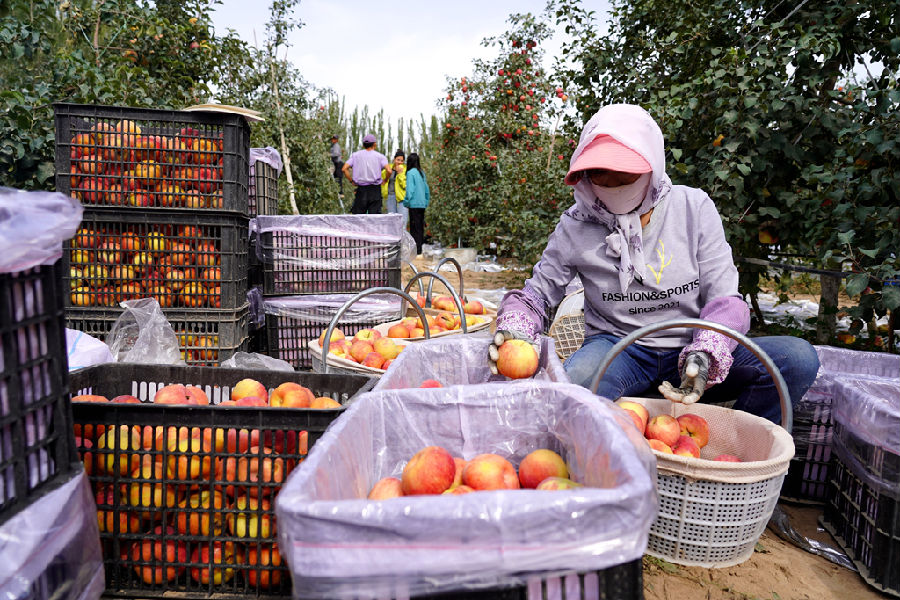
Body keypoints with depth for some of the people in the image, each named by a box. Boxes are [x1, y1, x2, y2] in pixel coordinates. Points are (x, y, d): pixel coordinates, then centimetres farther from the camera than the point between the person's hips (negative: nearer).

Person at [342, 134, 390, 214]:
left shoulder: (355, 155, 8)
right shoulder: (380, 156, 3)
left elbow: (344, 169, -2)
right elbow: (389, 170, -11)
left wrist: (352, 181, 7)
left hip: (361, 189, 1)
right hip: (375, 189, -1)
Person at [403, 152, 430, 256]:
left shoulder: (411, 173, -10)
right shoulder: (422, 173, 11)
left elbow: (409, 189, -15)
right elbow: (427, 189, 14)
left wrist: (406, 202, -6)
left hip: (414, 204, -7)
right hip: (422, 204, 7)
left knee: (415, 228, -4)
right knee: (420, 227, 12)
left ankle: (416, 251, -4)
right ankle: (419, 249, 17)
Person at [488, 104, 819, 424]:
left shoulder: (693, 207, -2)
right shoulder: (577, 225, -3)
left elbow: (724, 297, -5)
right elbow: (538, 293, 3)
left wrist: (705, 356, -26)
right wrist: (514, 327, -21)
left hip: (691, 352, 2)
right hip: (619, 352, -2)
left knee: (798, 357, -21)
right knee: (573, 380, -37)